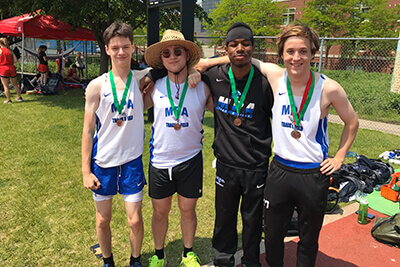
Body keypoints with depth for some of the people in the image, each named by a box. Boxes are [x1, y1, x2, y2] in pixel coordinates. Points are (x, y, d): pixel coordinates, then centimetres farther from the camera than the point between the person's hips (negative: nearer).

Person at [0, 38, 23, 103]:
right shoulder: (10, 50, 5)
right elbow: (15, 60, 0)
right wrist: (9, 62, 14)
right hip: (12, 68, 4)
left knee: (5, 85, 5)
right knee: (14, 84, 17)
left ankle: (8, 99, 8)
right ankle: (19, 97, 21)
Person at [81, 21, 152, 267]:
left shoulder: (143, 79, -5)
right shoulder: (97, 86, -7)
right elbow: (88, 130, -3)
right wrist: (86, 170, -3)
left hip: (132, 160, 0)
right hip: (103, 162, 0)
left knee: (135, 220, 6)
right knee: (103, 220, 15)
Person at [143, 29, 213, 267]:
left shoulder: (202, 87, -5)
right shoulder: (155, 88, -2)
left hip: (191, 159, -1)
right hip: (160, 160, 1)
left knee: (188, 209, 14)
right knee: (160, 211, 14)